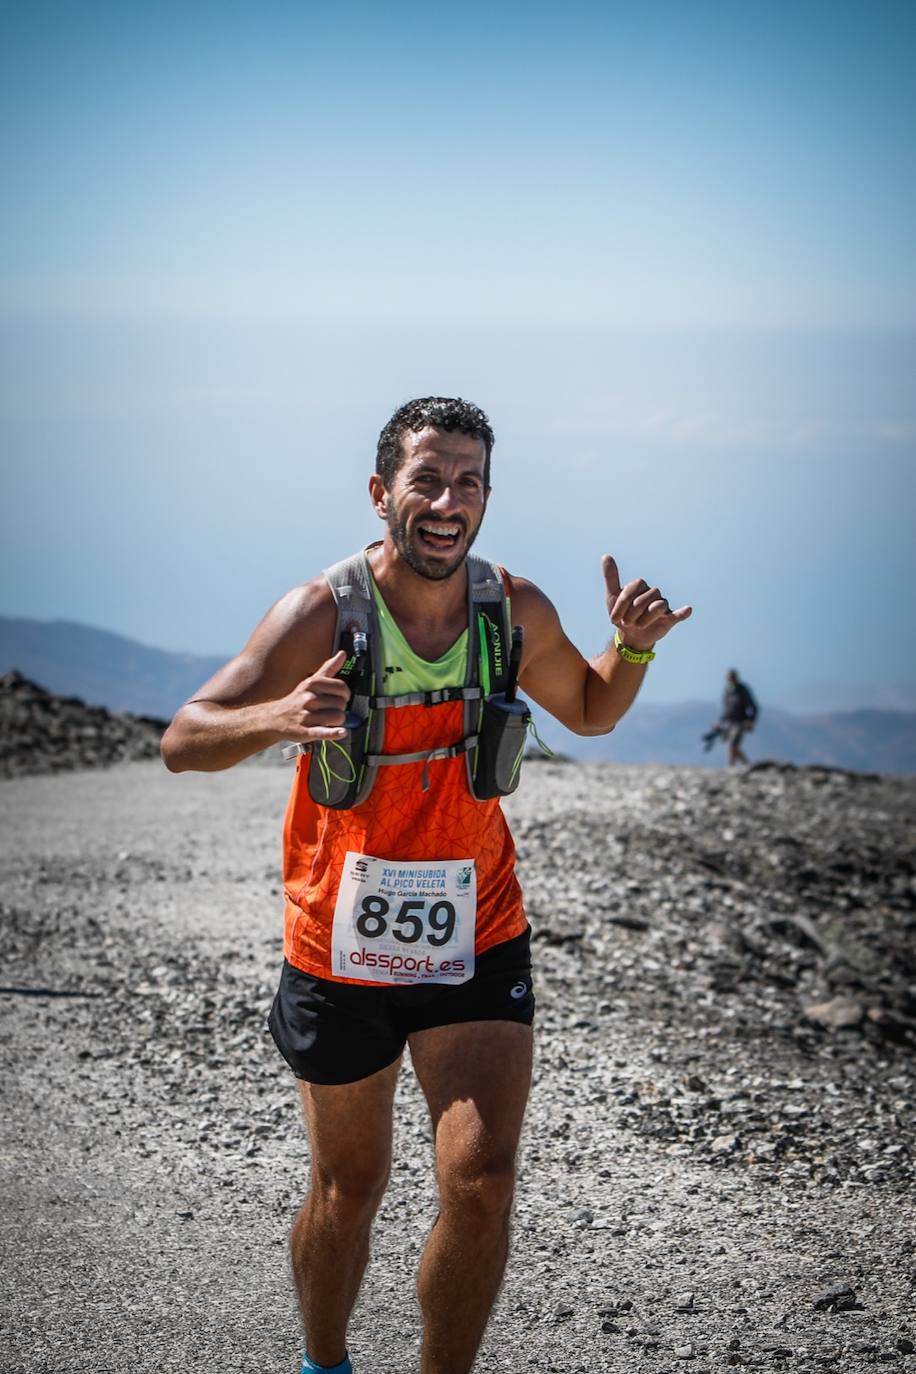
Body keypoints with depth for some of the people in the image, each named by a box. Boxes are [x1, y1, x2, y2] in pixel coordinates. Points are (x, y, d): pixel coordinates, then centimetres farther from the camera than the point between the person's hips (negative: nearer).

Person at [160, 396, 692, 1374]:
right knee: (349, 1187, 14)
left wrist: (632, 647, -6)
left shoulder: (517, 611, -3)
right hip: (340, 942, -2)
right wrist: (278, 718, -37)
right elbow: (181, 741, -16)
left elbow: (591, 712, 17)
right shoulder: (321, 615, -15)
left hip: (477, 938, 2)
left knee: (481, 1183, -12)